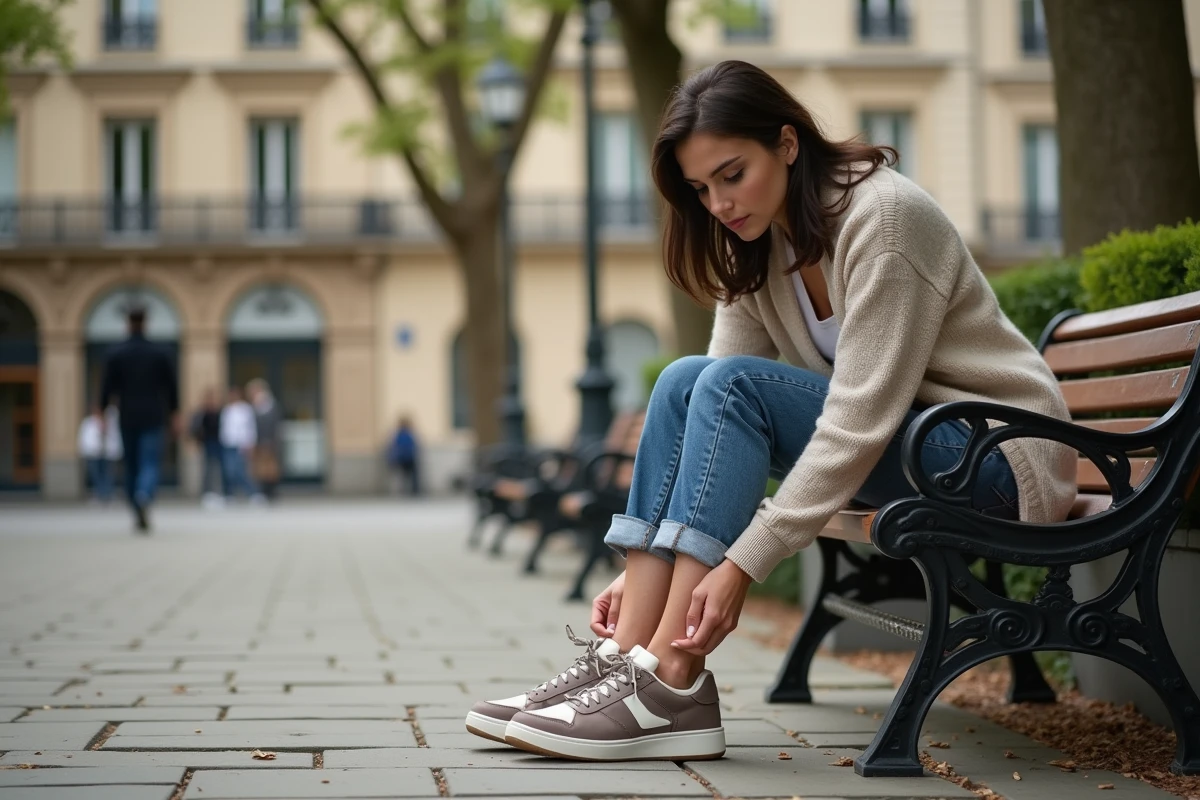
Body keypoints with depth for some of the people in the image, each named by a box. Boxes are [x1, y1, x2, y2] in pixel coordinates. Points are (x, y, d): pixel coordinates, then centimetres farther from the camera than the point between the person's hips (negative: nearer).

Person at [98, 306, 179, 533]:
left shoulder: (116, 354, -1)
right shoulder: (159, 353, 0)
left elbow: (107, 387, -4)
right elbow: (172, 386, 4)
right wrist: (174, 414, 14)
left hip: (127, 419, 1)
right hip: (153, 419, -1)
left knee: (131, 466, 13)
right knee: (150, 464, -5)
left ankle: (138, 515, 17)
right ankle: (144, 496, -36)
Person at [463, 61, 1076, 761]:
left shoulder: (883, 216, -20)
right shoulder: (758, 248, 3)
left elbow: (858, 422, -26)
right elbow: (711, 420, 0)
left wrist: (740, 565, -30)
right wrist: (642, 569, -10)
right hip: (893, 443, 8)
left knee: (733, 387, -24)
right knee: (687, 385, -12)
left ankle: (672, 684, -28)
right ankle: (624, 658, -18)